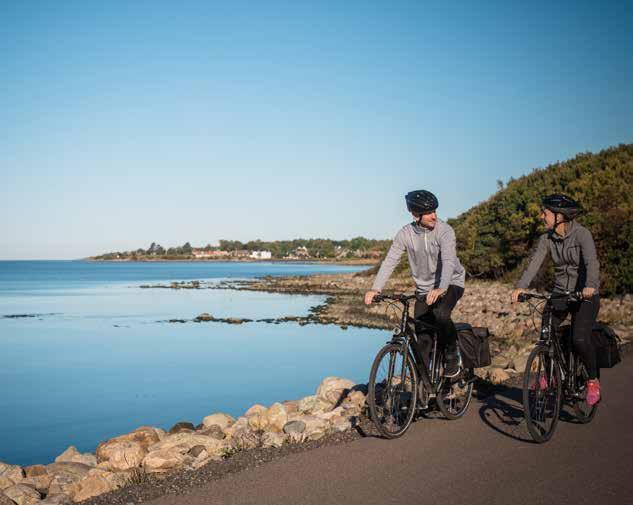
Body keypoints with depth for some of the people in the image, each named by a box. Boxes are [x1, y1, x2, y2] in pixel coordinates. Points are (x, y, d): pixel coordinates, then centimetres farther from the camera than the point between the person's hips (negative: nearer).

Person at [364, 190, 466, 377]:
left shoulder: (444, 230, -20)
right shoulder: (405, 234, -10)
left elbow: (448, 261, -32)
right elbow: (390, 261, -13)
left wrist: (441, 289, -49)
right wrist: (375, 289, -25)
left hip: (450, 283, -4)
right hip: (424, 288, 4)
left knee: (441, 314, -31)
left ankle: (452, 358, -9)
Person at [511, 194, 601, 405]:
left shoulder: (582, 234, -14)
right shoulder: (547, 238, 1)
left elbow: (592, 262, -28)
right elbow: (534, 263, -11)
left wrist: (590, 286, -47)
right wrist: (520, 287, -27)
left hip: (585, 294, -5)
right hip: (560, 293, 5)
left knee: (580, 339, -20)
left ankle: (593, 380, 4)